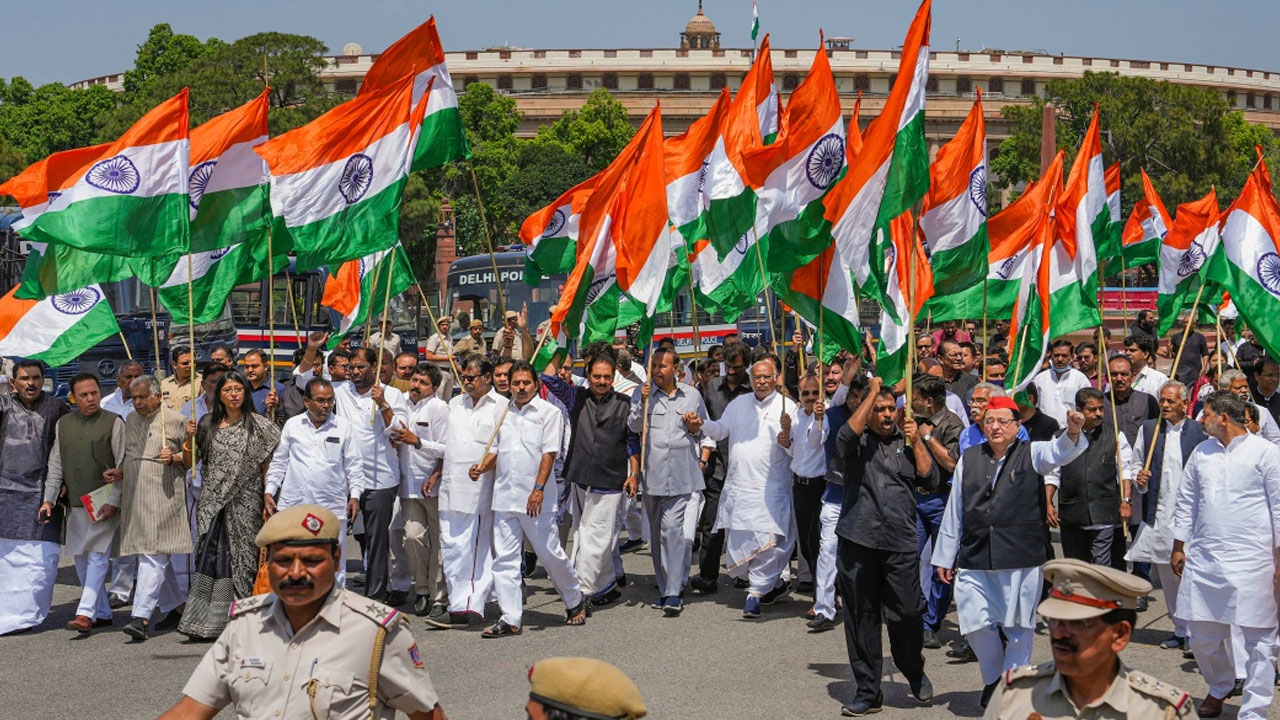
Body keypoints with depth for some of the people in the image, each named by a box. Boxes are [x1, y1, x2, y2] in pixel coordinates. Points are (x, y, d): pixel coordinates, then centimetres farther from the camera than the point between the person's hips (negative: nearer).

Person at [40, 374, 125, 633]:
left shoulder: (113, 422, -3)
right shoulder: (63, 424, 11)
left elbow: (123, 466, -6)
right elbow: (55, 465, 14)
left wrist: (113, 502, -13)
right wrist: (49, 499, 5)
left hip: (104, 504, -5)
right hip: (75, 505, 6)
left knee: (98, 556, -10)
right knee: (81, 559, 9)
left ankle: (86, 613, -13)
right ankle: (103, 613, 19)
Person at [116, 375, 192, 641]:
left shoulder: (176, 421, -3)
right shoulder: (131, 421, 14)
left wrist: (174, 457, -16)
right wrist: (120, 471, 7)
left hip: (164, 496, -6)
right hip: (135, 497, 6)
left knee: (153, 555, -13)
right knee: (158, 555, 11)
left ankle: (141, 616, -17)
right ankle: (174, 607, 23)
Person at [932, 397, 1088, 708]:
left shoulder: (1032, 454, 4)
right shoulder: (968, 459, 10)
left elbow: (1059, 452, -18)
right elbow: (954, 511, 12)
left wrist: (1072, 433, -41)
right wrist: (944, 557, 14)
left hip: (1021, 559, -2)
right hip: (974, 560, 2)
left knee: (1018, 627, 4)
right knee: (977, 626, 1)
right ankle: (993, 679, 27)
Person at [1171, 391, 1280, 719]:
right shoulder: (1201, 452, 11)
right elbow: (1186, 502, 18)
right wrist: (1178, 547, 16)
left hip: (1251, 561, -5)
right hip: (1203, 559, 5)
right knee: (1202, 635, 12)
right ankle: (1219, 687, 37)